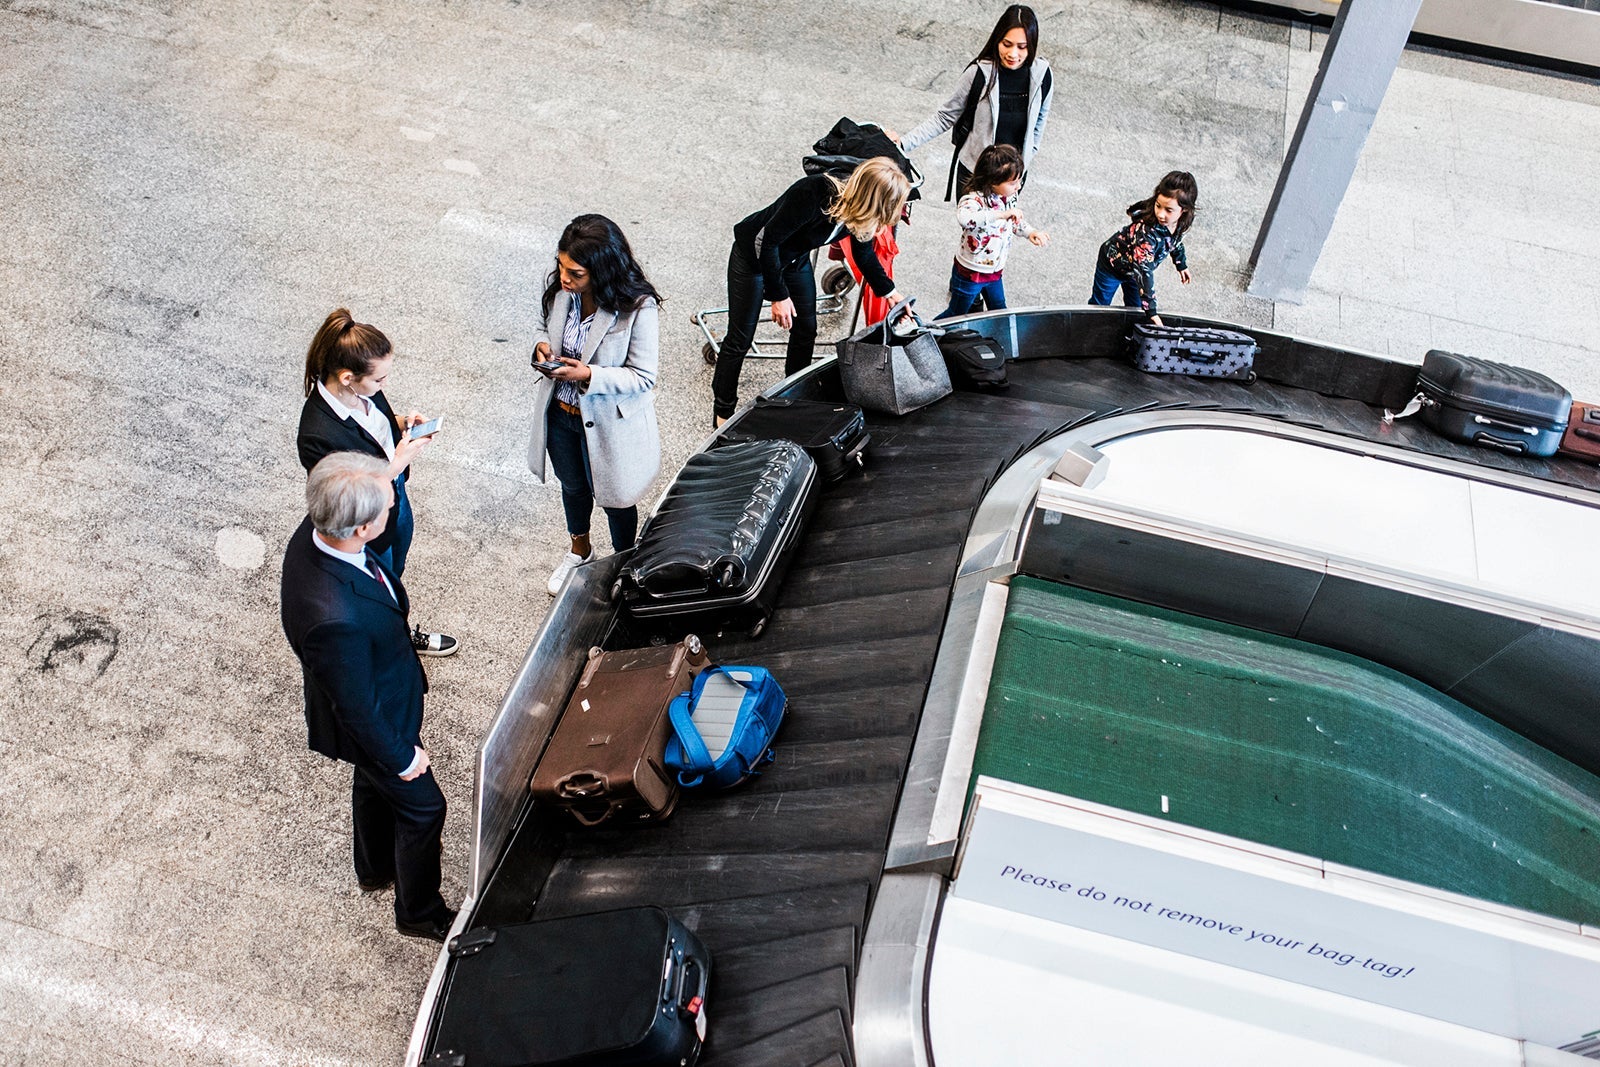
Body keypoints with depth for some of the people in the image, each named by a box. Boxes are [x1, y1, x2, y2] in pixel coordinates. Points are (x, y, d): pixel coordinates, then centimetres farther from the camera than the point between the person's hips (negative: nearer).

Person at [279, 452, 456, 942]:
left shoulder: (314, 534, -23)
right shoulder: (336, 618, -47)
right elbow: (357, 707, -30)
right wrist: (402, 756, -14)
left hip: (382, 693, 8)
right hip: (374, 720, -8)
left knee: (374, 785, 33)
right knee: (421, 806, 18)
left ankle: (375, 869, 63)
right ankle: (419, 911, 45)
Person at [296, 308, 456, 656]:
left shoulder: (360, 389, -19)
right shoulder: (319, 436, -41)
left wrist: (401, 423, -15)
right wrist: (397, 463, -31)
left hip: (396, 500, 7)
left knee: (394, 575, 34)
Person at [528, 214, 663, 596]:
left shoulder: (638, 309, -31)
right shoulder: (559, 288, -16)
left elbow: (643, 378, -23)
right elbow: (541, 319, 7)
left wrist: (589, 375, -34)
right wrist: (541, 344, -15)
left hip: (608, 422, -5)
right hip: (559, 413, 5)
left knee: (615, 497, 19)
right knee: (573, 485, 30)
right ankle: (580, 549, 59)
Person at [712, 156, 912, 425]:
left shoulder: (859, 212, -18)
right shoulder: (812, 195, -40)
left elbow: (864, 254, 5)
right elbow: (765, 242, -32)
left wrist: (889, 291, 9)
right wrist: (778, 295, -26)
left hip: (795, 260, 7)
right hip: (753, 255, -7)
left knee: (806, 332, 12)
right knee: (740, 339, 0)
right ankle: (723, 411, 17)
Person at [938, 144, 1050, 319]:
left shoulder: (1009, 197, -5)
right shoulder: (974, 199, -31)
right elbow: (963, 217, -56)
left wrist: (1030, 232, -2)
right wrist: (1001, 214, -58)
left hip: (995, 271, 7)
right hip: (970, 272, -7)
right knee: (957, 315, 12)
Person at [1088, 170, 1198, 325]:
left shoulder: (1179, 222, -23)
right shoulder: (1146, 232, -47)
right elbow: (1144, 271, -48)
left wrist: (1181, 265, 18)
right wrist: (1151, 310, -51)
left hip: (1136, 266, 6)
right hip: (1113, 262, -6)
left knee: (1135, 308, 20)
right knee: (1100, 304, 15)